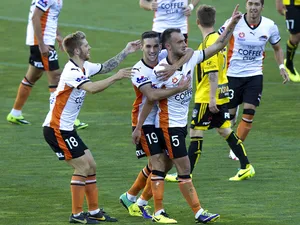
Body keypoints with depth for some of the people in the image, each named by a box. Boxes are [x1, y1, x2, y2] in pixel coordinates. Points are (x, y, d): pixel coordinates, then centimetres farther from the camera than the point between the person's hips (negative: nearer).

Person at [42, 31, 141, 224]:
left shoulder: (84, 67, 7)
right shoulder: (72, 72, -22)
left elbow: (105, 67, 25)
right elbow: (92, 88, -37)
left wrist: (126, 52, 20)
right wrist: (116, 77, -33)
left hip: (67, 128, 10)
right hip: (56, 128, -10)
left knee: (91, 166, 10)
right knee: (83, 167, -9)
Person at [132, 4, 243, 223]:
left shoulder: (190, 59, -1)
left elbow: (218, 45, 3)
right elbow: (150, 100, -12)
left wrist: (232, 24, -7)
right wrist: (138, 127, -9)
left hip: (181, 123, 7)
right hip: (168, 125, -7)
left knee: (160, 166, 12)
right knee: (184, 168, -5)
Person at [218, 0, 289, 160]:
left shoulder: (270, 26, -4)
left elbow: (277, 48, 14)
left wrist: (281, 67, 3)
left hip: (255, 75, 2)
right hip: (233, 74, -2)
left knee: (249, 114, -6)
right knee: (229, 114, 2)